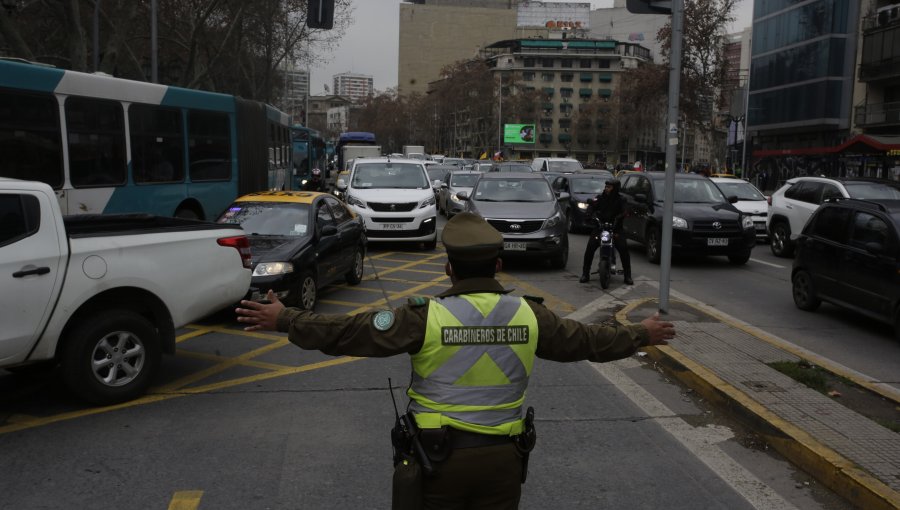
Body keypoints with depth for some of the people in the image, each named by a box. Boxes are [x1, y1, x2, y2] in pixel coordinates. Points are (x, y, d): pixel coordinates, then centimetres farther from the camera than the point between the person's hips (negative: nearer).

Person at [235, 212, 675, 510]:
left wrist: (284, 321, -3)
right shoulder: (529, 316, -5)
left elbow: (349, 332, -14)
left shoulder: (427, 317, -15)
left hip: (438, 458, -3)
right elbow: (587, 340, 8)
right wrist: (641, 335, 25)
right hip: (503, 458, 3)